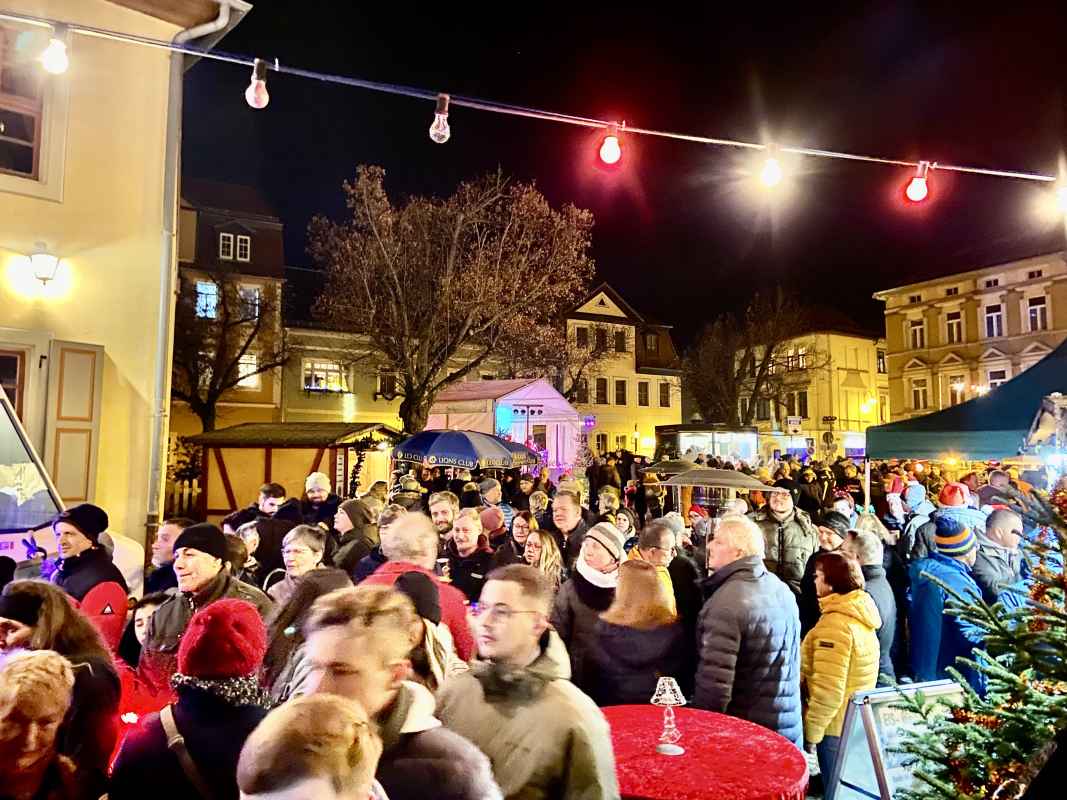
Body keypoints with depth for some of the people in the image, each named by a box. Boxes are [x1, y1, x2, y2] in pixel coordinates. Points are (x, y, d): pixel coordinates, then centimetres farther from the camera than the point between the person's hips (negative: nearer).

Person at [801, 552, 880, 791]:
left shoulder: (835, 624, -23)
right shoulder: (860, 617, 5)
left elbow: (828, 690, -26)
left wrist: (811, 730, -18)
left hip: (837, 729, -9)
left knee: (836, 791, 5)